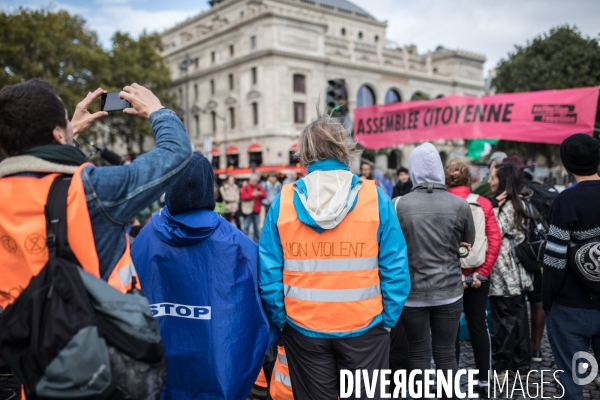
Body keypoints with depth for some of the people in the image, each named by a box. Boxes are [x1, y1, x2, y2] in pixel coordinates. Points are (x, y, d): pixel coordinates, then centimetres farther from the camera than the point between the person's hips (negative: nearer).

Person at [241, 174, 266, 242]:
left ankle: (257, 242, 18)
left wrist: (261, 194, -19)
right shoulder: (245, 187, 0)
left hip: (257, 211, 3)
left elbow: (265, 195, 3)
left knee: (257, 227, 9)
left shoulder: (260, 187, 10)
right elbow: (243, 197, -11)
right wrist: (252, 195, -21)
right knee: (246, 227, -5)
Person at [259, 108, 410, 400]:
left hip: (303, 329, 1)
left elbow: (269, 273, -6)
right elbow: (395, 269, -8)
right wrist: (388, 319, 3)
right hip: (364, 327, -1)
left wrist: (280, 320, 6)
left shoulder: (283, 202, -7)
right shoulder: (375, 198, -9)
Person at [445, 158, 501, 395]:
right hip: (477, 275, 2)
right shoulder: (483, 204, -1)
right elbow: (495, 239, -7)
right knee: (478, 325, 14)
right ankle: (484, 380, 24)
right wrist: (483, 272, -6)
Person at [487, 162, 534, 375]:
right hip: (516, 272, 9)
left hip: (503, 273, -9)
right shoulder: (518, 203, 12)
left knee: (505, 318, 0)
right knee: (518, 316, 13)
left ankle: (503, 364, 9)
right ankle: (521, 362, 22)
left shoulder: (507, 206, -16)